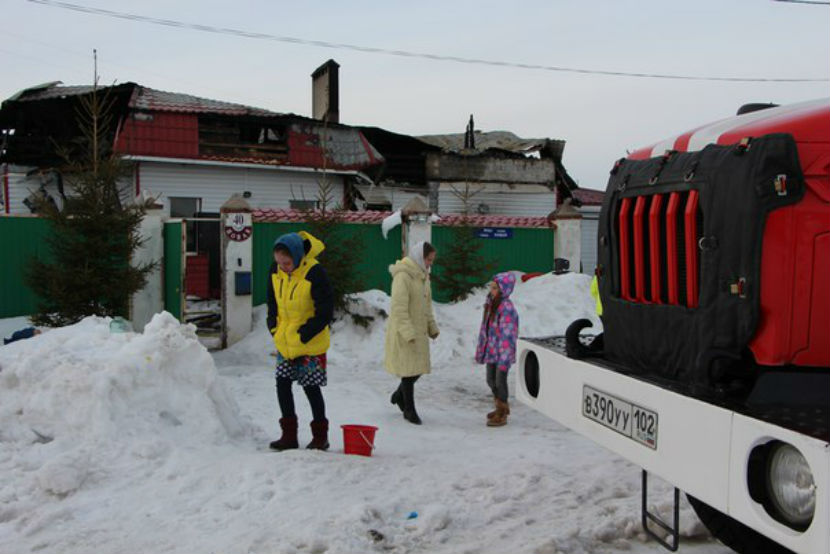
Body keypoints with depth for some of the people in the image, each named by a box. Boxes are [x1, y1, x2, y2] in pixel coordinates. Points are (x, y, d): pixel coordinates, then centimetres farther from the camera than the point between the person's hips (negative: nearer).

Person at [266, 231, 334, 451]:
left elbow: (325, 313, -19)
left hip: (311, 344, -6)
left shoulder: (315, 274, -22)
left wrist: (302, 336, -18)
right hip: (284, 341, 6)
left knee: (311, 388, 1)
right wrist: (274, 328, 3)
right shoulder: (275, 270, -4)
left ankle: (320, 437, 17)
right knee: (282, 384, 4)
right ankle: (289, 435, 16)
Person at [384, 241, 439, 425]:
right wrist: (409, 334, -24)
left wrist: (432, 326, 16)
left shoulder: (422, 276, 11)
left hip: (418, 330, 9)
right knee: (409, 369, -1)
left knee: (419, 367, 12)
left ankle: (398, 396, 35)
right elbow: (398, 308, -22)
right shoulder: (403, 276, -18)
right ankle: (409, 410, 13)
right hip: (403, 332, -8)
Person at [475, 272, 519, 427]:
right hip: (491, 350, 8)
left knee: (500, 381, 1)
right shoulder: (490, 303, 6)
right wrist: (480, 350, 16)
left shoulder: (507, 308, -19)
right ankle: (501, 408, 37)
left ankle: (502, 415, 16)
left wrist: (504, 359, -23)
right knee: (491, 380, 17)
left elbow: (507, 333, -21)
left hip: (503, 351, -8)